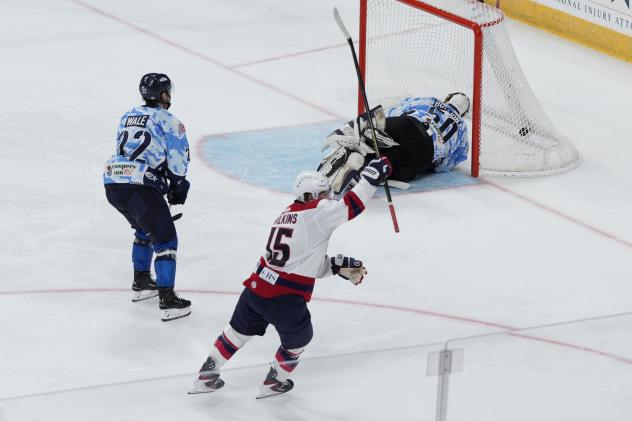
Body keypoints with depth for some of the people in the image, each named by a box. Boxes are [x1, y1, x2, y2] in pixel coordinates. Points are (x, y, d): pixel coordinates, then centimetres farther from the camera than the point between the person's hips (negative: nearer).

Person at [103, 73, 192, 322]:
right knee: (165, 238, 0)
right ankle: (167, 301, -8)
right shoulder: (167, 120, 3)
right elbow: (178, 160, -1)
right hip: (141, 187, -7)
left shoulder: (128, 117, 24)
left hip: (112, 184, 7)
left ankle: (141, 283, 37)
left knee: (145, 229, 31)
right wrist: (178, 187, 17)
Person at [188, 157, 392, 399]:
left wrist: (336, 265, 14)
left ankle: (206, 376, 36)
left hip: (256, 288, 7)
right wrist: (371, 178, -8)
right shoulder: (317, 212, -9)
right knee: (298, 338, 22)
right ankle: (274, 382, 36)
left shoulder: (286, 215, 17)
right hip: (285, 300, -7)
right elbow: (351, 207, -18)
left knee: (239, 331, 28)